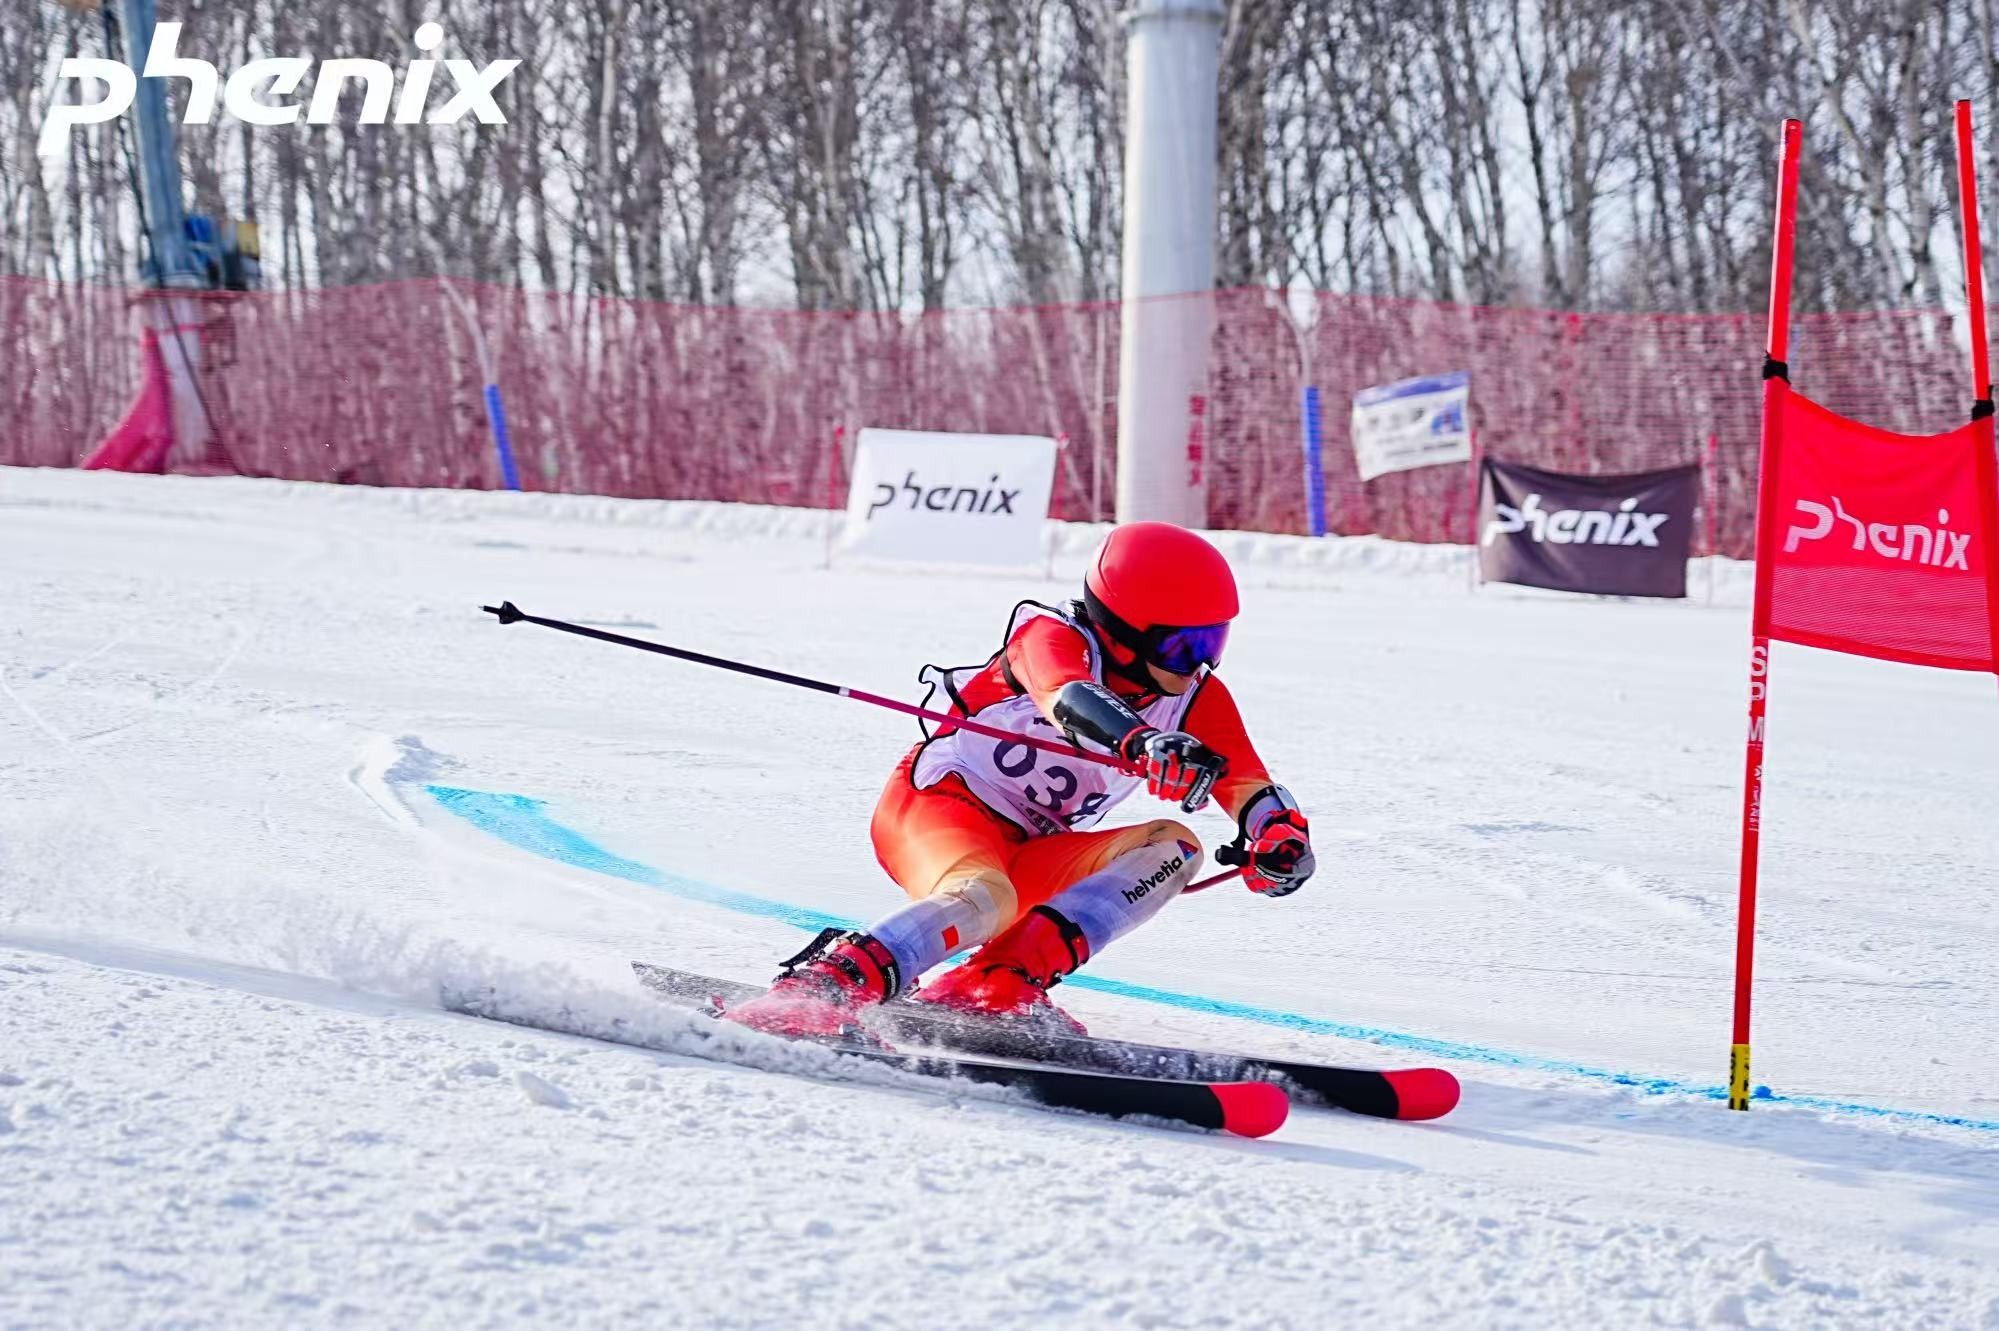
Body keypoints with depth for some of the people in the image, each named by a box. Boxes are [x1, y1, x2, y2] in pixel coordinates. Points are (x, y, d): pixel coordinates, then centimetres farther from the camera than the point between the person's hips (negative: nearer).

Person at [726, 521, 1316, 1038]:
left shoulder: (1198, 700, 2)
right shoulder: (1055, 636, -17)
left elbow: (1251, 787, 0)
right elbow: (1069, 701, -39)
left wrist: (1282, 832, -24)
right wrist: (1145, 745, -59)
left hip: (1032, 857, 7)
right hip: (939, 803, -7)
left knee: (1173, 845, -14)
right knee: (983, 899, -38)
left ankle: (999, 983, -28)